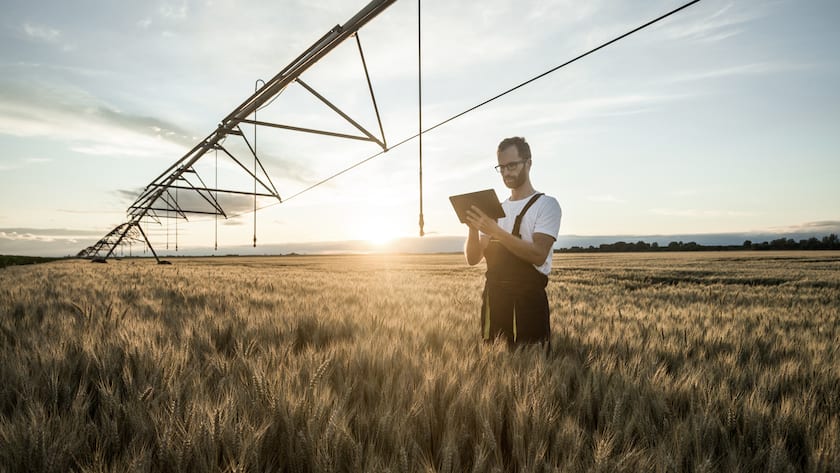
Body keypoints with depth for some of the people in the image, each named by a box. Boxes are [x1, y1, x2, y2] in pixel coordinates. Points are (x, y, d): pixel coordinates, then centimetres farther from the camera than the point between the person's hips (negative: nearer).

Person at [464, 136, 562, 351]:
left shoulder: (546, 204, -2)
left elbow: (539, 255, -18)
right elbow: (473, 259, 8)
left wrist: (495, 231, -23)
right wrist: (473, 228, -10)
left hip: (528, 299, -5)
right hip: (493, 298, 6)